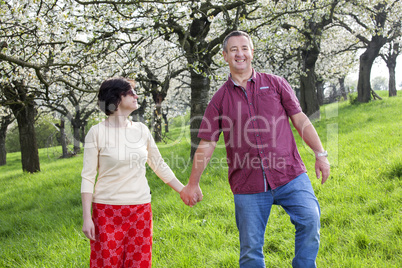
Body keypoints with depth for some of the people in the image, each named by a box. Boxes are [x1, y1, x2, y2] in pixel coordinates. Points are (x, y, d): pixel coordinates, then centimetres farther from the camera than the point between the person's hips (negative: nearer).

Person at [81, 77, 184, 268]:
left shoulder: (141, 130, 6)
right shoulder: (97, 132, -5)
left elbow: (159, 166, 17)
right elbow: (88, 177, -5)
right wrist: (87, 218, -9)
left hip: (140, 209, 4)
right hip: (107, 210, -4)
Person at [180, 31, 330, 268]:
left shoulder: (275, 83, 10)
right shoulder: (220, 99, 9)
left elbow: (300, 120, 11)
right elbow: (207, 144, 11)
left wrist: (321, 154, 3)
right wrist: (193, 184, 11)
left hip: (290, 175, 0)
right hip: (247, 184, 0)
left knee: (310, 219, -21)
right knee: (250, 248, 2)